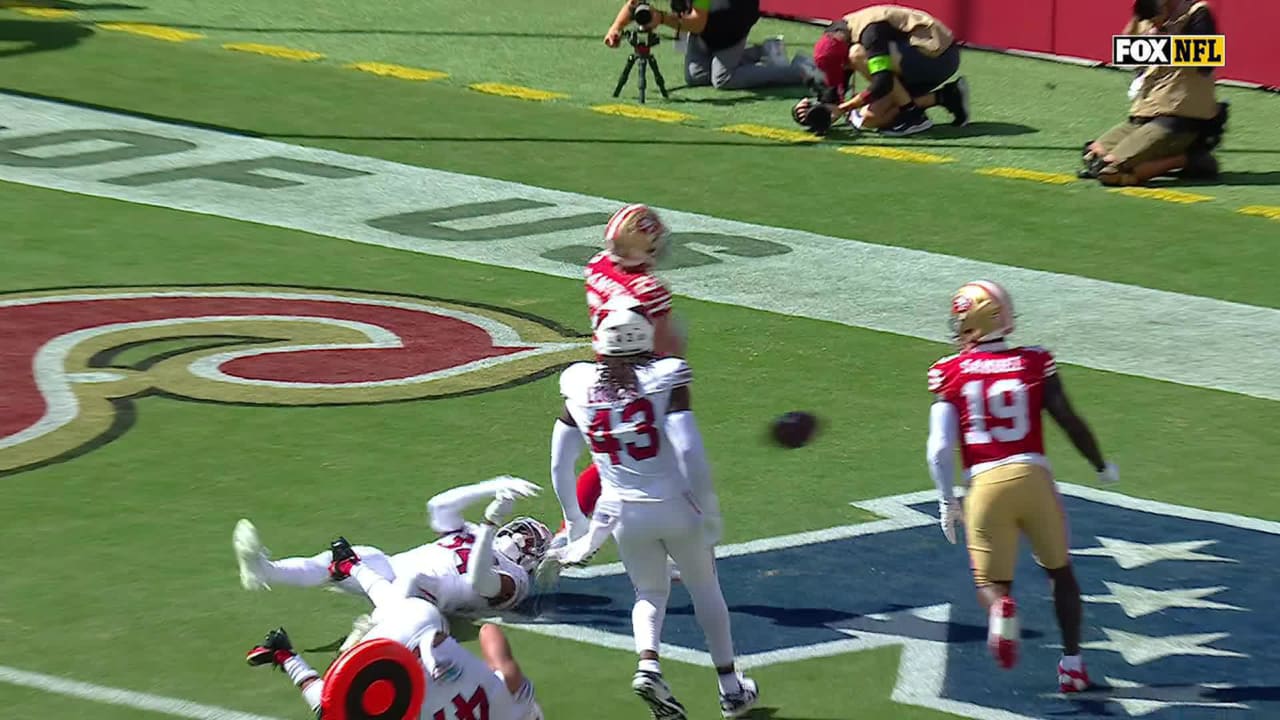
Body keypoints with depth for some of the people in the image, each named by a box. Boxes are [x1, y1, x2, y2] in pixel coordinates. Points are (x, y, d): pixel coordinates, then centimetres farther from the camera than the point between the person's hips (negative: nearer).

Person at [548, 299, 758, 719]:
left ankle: (647, 666, -5)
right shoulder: (664, 378, -15)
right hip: (675, 506, -2)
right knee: (705, 589, 20)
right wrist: (709, 513, -11)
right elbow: (690, 453, -19)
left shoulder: (579, 388, -5)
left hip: (624, 512, 2)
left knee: (650, 594, 23)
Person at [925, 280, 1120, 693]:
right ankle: (1072, 661, 20)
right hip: (1033, 476, 1)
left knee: (991, 581, 11)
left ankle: (1001, 609, -24)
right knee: (1059, 572, 22)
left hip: (986, 484, -1)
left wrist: (946, 501, 10)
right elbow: (1070, 423, 5)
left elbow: (940, 448, -3)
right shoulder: (1034, 364, 5)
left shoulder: (951, 373, 3)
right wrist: (1102, 467, 21)